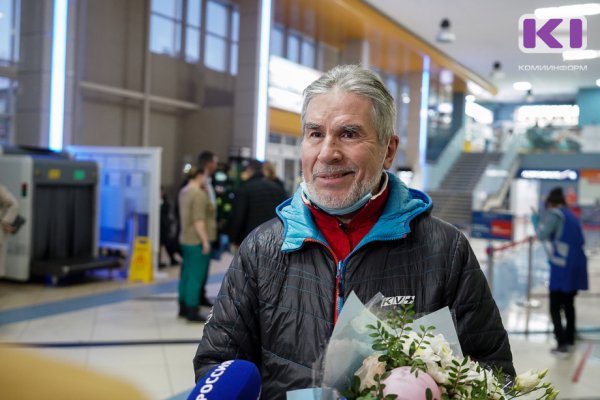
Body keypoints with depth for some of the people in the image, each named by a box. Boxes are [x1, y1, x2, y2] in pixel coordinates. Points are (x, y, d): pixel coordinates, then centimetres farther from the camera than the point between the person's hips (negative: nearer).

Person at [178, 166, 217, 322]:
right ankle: (192, 311, 0)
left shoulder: (184, 191, 12)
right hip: (197, 240, -10)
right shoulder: (199, 194, -17)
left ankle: (183, 308, 23)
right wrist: (205, 241, -19)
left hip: (186, 238, 10)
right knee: (196, 277, -4)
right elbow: (198, 220, -21)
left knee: (187, 274, 15)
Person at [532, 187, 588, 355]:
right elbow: (579, 241, 17)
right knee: (569, 303, 22)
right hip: (577, 265, 8)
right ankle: (570, 338, 36)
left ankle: (562, 345, -6)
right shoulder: (572, 216, 16)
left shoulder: (555, 213, -6)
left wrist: (536, 221, 2)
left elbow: (542, 234, -15)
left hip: (562, 267, -8)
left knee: (555, 307, -2)